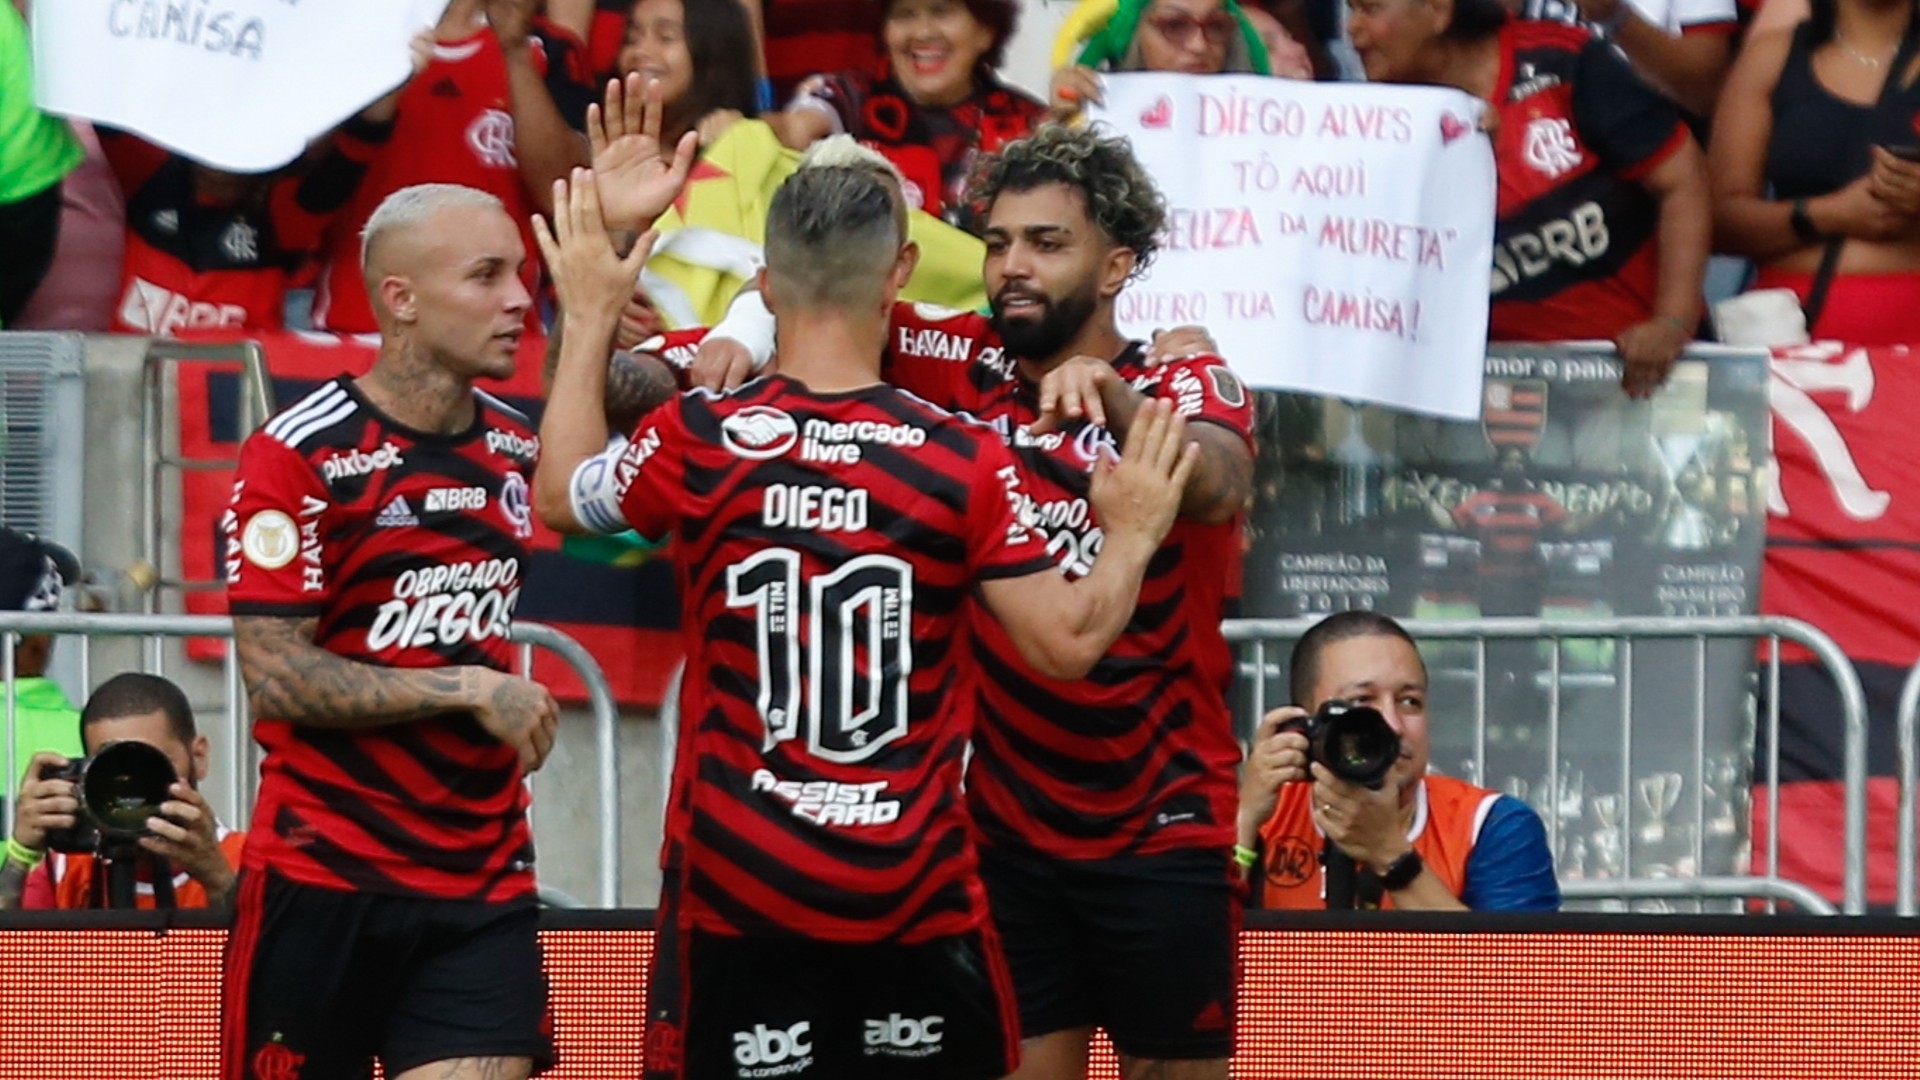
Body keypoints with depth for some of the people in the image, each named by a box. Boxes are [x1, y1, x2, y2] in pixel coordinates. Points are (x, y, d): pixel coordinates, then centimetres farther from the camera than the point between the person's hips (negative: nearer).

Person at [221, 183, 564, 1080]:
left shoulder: (517, 448, 6)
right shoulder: (298, 455, -10)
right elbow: (276, 676, -14)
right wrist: (470, 689, -16)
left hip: (485, 887, 4)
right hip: (323, 882, -4)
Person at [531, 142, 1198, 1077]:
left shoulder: (698, 441, -5)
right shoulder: (967, 462, -6)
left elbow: (562, 498, 15)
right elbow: (1068, 645, -4)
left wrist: (590, 318, 25)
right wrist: (1131, 536, 15)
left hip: (736, 891, 0)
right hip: (917, 896, 0)